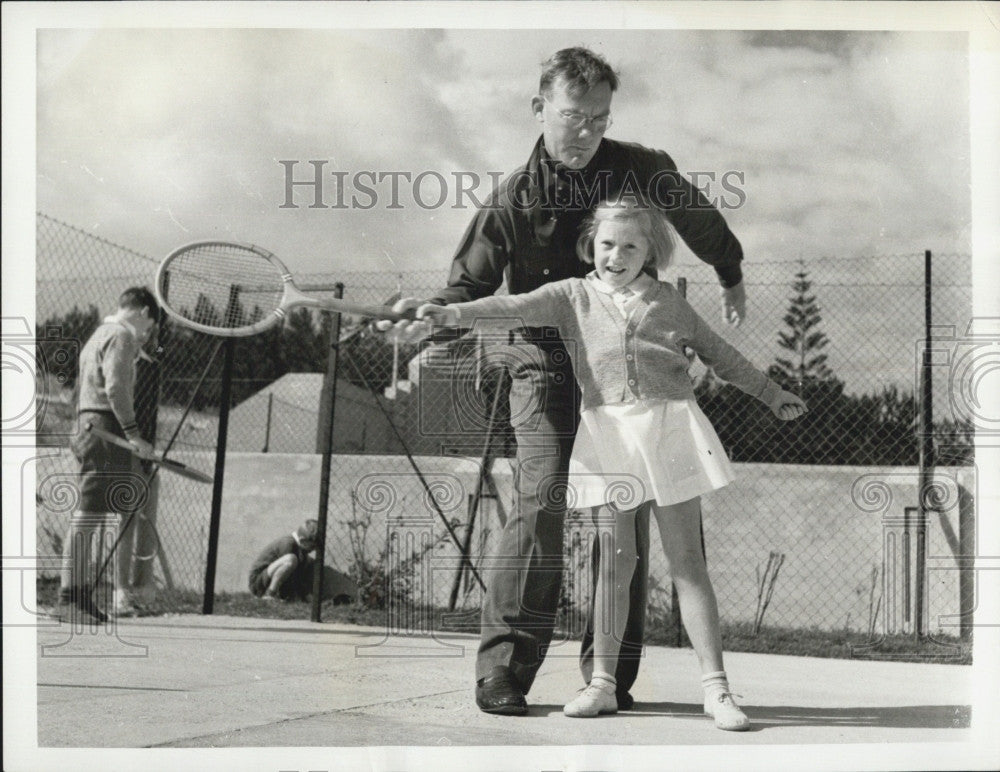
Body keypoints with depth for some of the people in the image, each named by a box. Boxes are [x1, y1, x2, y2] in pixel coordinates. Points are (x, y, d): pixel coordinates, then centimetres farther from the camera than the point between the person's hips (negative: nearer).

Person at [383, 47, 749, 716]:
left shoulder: (644, 172, -3)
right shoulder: (514, 198, -8)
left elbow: (703, 222, 17)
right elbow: (471, 284, -2)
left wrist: (733, 279, 33)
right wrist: (431, 317, -24)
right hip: (548, 365, -2)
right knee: (542, 503, -16)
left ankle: (611, 671, 10)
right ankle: (504, 667, -13)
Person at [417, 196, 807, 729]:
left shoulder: (669, 303, 10)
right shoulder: (574, 296, 7)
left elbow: (719, 354, 21)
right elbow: (516, 309, -8)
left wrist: (771, 394, 27)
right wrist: (454, 314, -23)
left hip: (668, 429, 0)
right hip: (607, 434, 0)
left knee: (686, 561, 0)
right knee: (615, 560, 3)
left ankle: (716, 688, 3)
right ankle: (602, 683, 14)